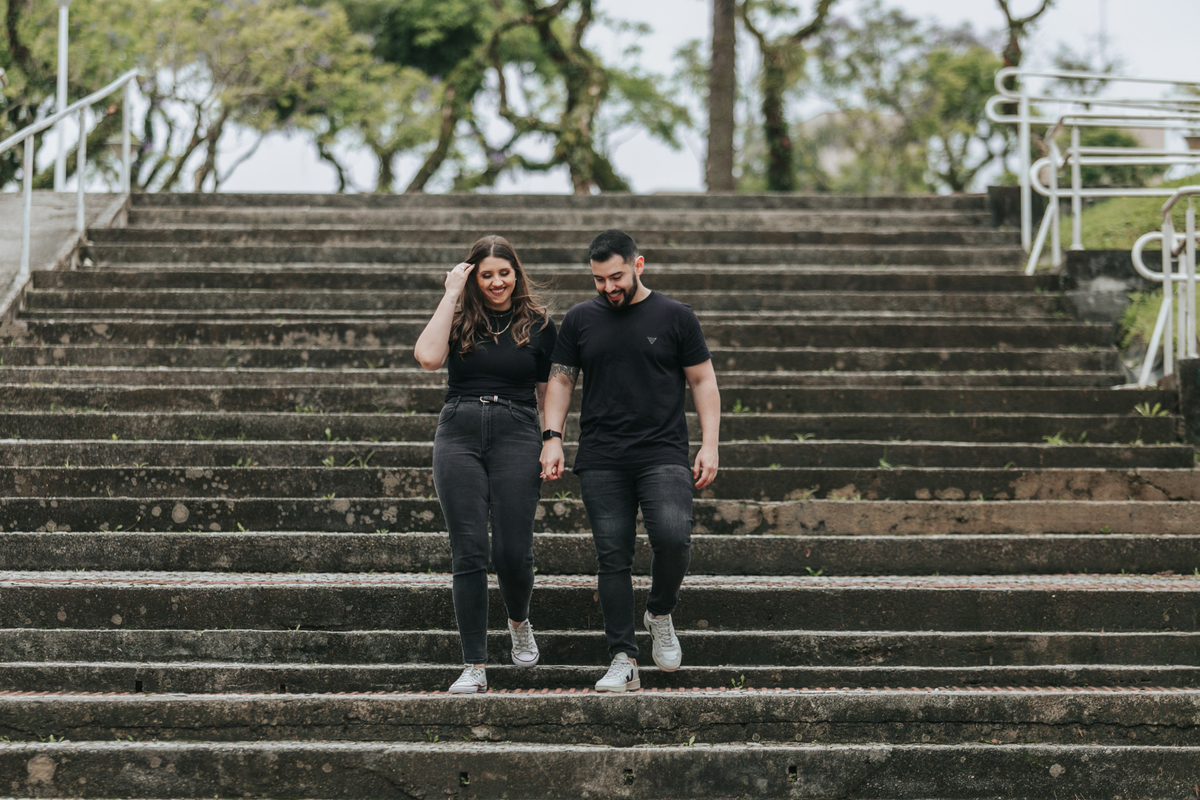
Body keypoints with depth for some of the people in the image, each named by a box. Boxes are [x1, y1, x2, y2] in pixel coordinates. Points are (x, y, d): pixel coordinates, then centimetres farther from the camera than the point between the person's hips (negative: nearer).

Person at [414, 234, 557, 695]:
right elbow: (428, 357, -12)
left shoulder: (537, 325, 9)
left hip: (516, 434, 0)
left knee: (512, 551, -7)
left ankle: (519, 622, 28)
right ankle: (474, 668, -1)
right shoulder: (459, 320, 8)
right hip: (459, 433, 0)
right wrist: (451, 294, -7)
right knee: (469, 552, -4)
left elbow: (548, 392, 14)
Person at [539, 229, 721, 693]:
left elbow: (702, 380, 8)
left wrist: (710, 445, -1)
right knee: (613, 558, -1)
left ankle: (660, 613, 6)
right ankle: (623, 662, 3)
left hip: (663, 454, -2)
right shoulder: (580, 320, 10)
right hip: (601, 462, 2)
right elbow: (561, 379, 15)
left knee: (672, 536, -22)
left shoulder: (675, 317, 5)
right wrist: (552, 438, 2)